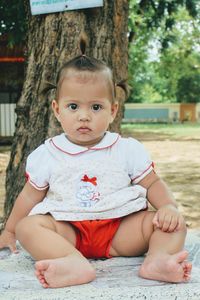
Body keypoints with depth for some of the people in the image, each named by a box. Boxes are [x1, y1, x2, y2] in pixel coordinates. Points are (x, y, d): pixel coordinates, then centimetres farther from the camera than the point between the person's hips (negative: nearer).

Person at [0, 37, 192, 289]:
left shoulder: (128, 149, 3)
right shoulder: (47, 154, 5)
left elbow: (152, 183, 8)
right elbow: (30, 196, 15)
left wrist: (168, 207, -12)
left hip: (120, 230, 1)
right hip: (67, 231, 0)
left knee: (175, 224, -17)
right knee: (27, 226, -28)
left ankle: (157, 258, -45)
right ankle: (75, 263, -51)